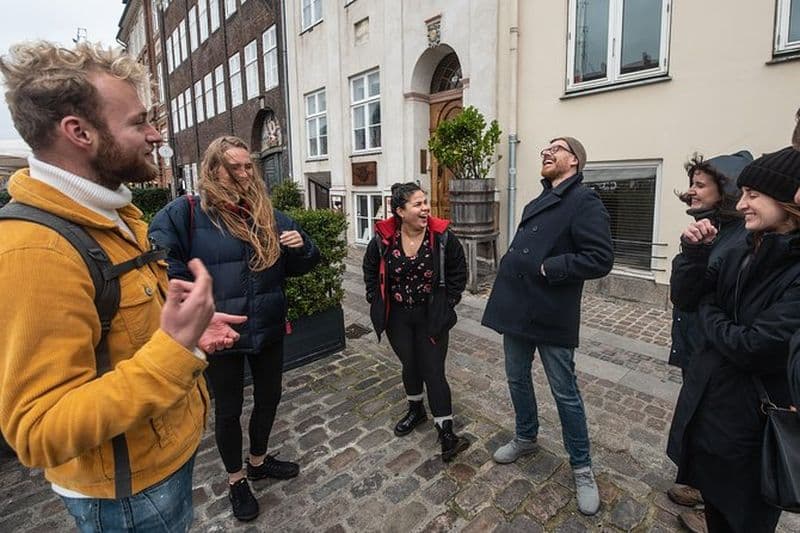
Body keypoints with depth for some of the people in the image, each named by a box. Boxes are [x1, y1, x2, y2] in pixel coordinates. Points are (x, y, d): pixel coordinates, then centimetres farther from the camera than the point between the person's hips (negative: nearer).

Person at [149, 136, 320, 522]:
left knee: (268, 397, 21)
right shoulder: (186, 212, -10)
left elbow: (298, 267, 11)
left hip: (268, 329, 5)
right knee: (228, 409, 16)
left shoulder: (269, 214, 4)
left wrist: (302, 246, -10)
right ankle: (235, 479, 42)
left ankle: (258, 460, 49)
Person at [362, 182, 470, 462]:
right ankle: (416, 410, 42)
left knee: (433, 371, -1)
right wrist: (376, 299, 5)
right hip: (397, 316, 2)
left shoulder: (442, 236, -14)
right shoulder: (384, 238, -10)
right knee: (410, 365, 16)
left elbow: (459, 271, -1)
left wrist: (448, 302, -4)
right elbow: (370, 268, 9)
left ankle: (446, 433, 11)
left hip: (431, 316, -2)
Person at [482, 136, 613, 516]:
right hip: (517, 309, 8)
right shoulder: (538, 204, 16)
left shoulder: (584, 201, -10)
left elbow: (600, 258, -20)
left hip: (551, 314, -8)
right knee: (517, 379, 20)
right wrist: (510, 268, 5)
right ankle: (526, 438, 44)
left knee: (565, 393, 7)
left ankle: (581, 468, 28)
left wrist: (547, 268, -20)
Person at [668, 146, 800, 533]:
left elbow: (754, 348, -26)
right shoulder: (739, 254, -1)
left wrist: (707, 311, -10)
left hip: (754, 417, -6)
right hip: (708, 401, 6)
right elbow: (684, 298, -3)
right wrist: (693, 251, -16)